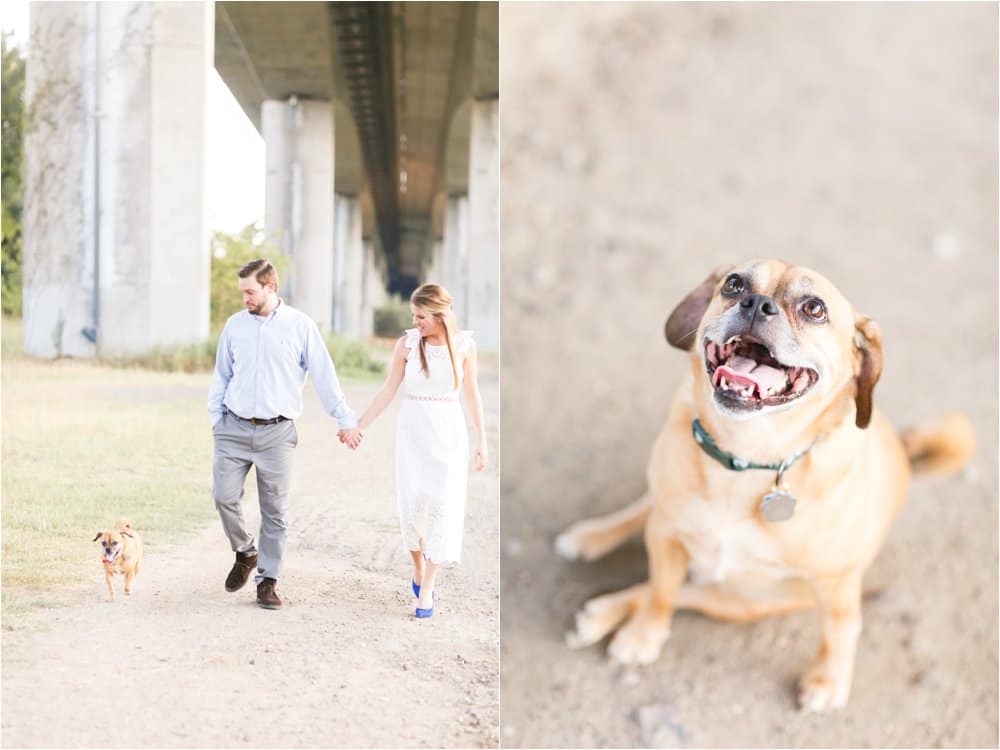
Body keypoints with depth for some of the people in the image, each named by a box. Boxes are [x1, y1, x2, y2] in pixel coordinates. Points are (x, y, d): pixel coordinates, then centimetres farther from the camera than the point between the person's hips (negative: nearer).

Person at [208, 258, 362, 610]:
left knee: (274, 510, 1)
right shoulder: (235, 325, 7)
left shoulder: (300, 325, -1)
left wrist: (346, 420, -1)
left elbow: (324, 376, 0)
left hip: (277, 432, -2)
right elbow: (221, 376, 14)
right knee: (224, 496, -5)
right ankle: (245, 552, 22)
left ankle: (267, 581, 12)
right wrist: (215, 418, 7)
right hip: (234, 428, 2)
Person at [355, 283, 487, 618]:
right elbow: (389, 389, 5)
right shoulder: (407, 343, -4)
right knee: (412, 502, -4)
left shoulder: (464, 345, -4)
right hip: (412, 430, 0)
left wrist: (481, 440, 6)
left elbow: (471, 393, 5)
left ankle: (426, 589, 3)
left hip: (449, 433, 0)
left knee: (443, 505, -4)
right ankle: (418, 566, 25)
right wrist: (360, 425, 5)